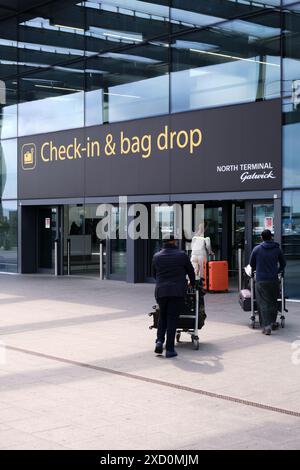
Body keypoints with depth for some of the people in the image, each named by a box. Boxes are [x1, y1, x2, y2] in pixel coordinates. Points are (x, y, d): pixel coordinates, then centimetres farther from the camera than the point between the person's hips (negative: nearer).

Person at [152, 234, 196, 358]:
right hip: (177, 292, -3)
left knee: (162, 317, 19)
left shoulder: (156, 256, 9)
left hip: (160, 292, 3)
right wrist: (192, 283, 31)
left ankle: (159, 341, 1)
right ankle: (169, 349, 0)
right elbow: (191, 271, 12)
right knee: (172, 319, 0)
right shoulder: (182, 255, 1)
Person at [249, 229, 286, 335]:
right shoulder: (277, 249, 2)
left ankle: (266, 326, -13)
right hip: (274, 280, 2)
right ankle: (272, 323, 27)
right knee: (273, 302, 17)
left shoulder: (257, 249, -2)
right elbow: (283, 264, 10)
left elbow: (251, 264, 8)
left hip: (261, 280, -2)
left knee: (263, 303, -2)